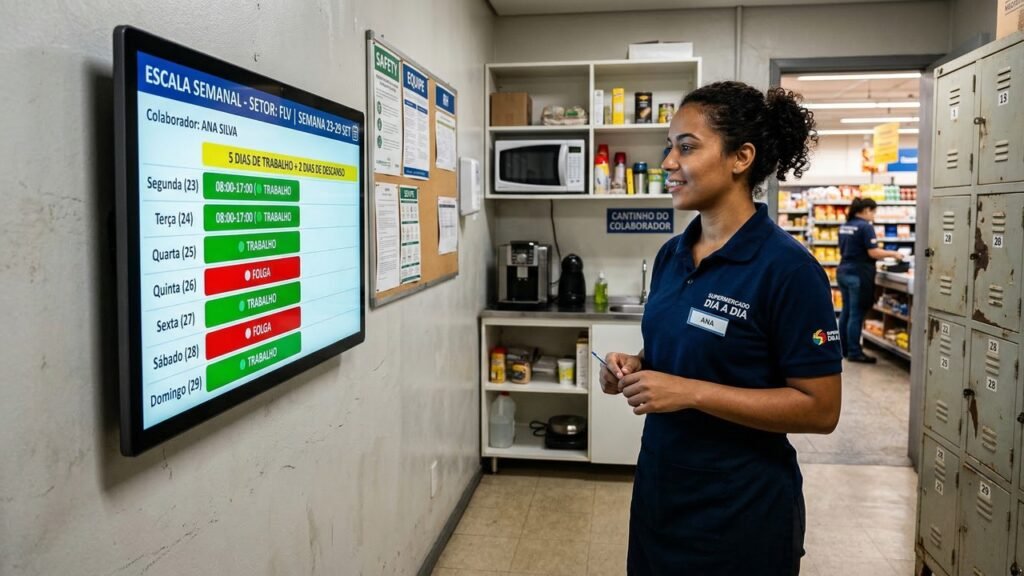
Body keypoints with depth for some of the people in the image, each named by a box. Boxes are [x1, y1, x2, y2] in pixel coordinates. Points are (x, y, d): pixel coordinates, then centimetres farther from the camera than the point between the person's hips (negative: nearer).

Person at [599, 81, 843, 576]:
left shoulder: (786, 267, -18)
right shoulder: (670, 255, 3)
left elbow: (820, 409, -18)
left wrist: (692, 393, -24)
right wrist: (636, 367, -6)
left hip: (742, 508, -6)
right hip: (658, 490, 7)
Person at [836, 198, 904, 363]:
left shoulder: (844, 226, 12)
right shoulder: (865, 226, -12)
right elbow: (873, 252, -16)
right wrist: (893, 254, -4)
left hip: (843, 272, 8)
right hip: (858, 274, -8)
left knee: (846, 312, 13)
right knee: (856, 314, -3)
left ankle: (843, 349, 19)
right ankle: (854, 352, 1)